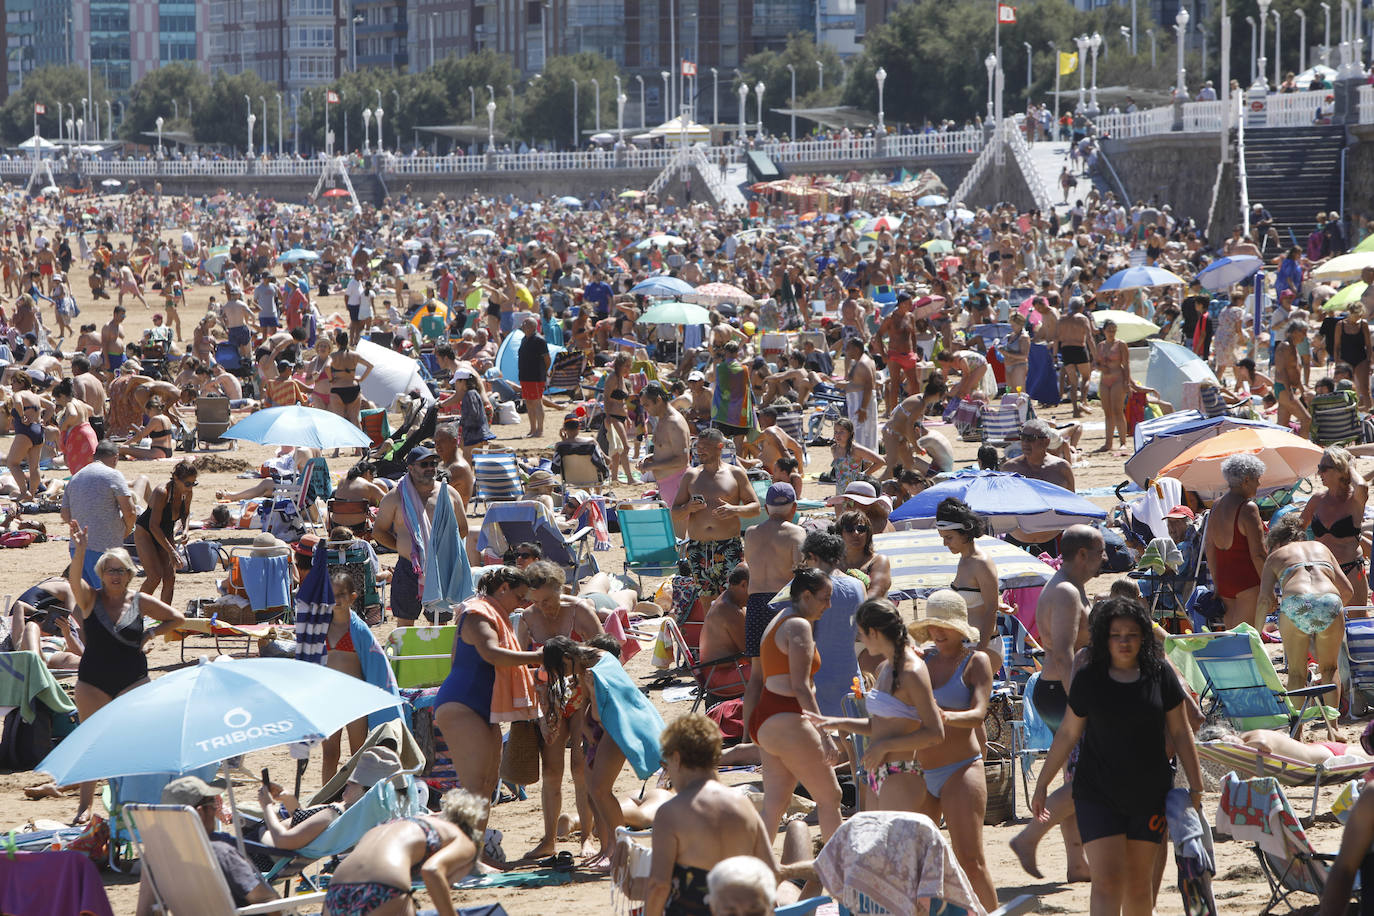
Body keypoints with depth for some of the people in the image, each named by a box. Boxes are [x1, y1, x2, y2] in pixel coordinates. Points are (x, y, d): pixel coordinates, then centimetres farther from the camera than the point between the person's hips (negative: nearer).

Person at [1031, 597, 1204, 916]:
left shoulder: (1160, 674, 0)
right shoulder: (1089, 679, -2)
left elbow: (1180, 732, 7)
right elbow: (1067, 734, 7)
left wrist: (1196, 785, 6)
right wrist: (1042, 784, 10)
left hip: (1149, 794, 2)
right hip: (1098, 794, -1)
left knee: (1139, 881, 8)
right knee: (1107, 880, -12)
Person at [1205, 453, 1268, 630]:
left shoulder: (1217, 506, 10)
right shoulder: (1248, 508, -13)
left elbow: (1209, 549, 15)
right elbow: (1258, 554, -15)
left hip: (1224, 581, 7)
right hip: (1248, 582, -7)